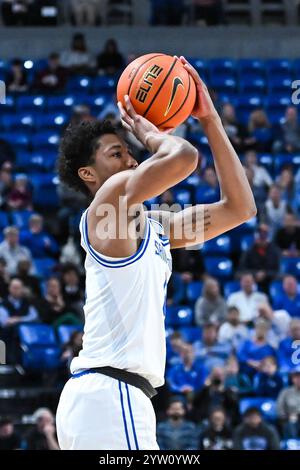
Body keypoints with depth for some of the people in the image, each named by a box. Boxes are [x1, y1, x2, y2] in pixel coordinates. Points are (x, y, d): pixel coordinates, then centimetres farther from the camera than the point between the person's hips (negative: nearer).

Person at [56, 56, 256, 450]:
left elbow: (239, 207, 21)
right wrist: (144, 129, 2)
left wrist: (209, 118, 19)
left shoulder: (153, 227, 22)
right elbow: (184, 156, -20)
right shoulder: (112, 199, -3)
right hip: (109, 392, -10)